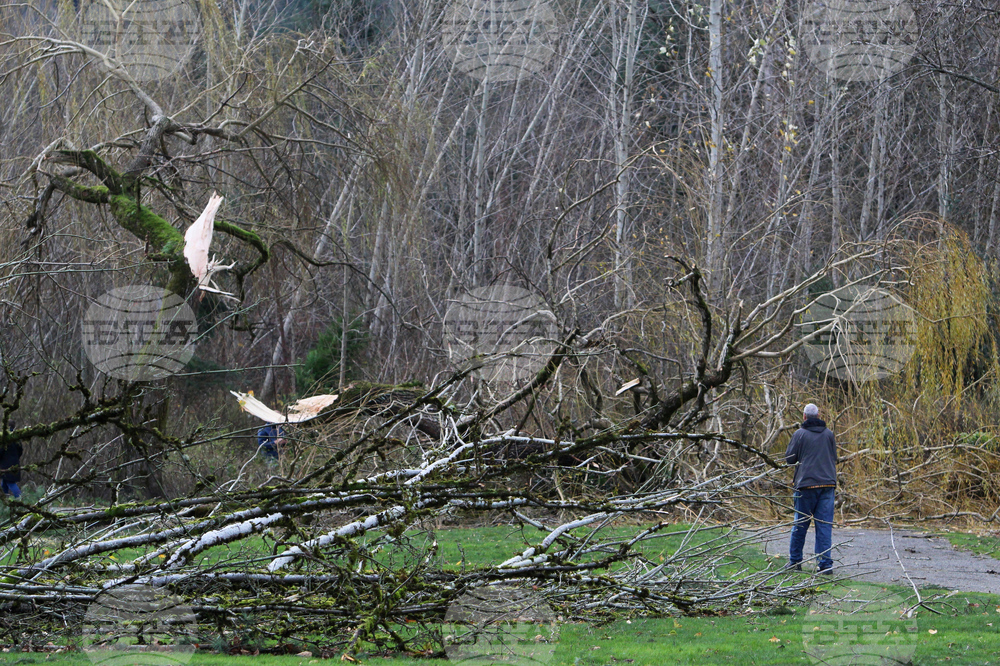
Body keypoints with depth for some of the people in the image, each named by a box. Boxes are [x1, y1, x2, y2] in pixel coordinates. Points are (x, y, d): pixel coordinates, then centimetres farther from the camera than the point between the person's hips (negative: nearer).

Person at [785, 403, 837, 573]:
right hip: (828, 483, 2)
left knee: (800, 524, 7)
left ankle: (794, 561, 14)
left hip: (807, 483, -2)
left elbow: (789, 459, 1)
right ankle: (825, 564, -5)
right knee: (825, 525, 1)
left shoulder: (800, 434, -3)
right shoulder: (829, 434, 8)